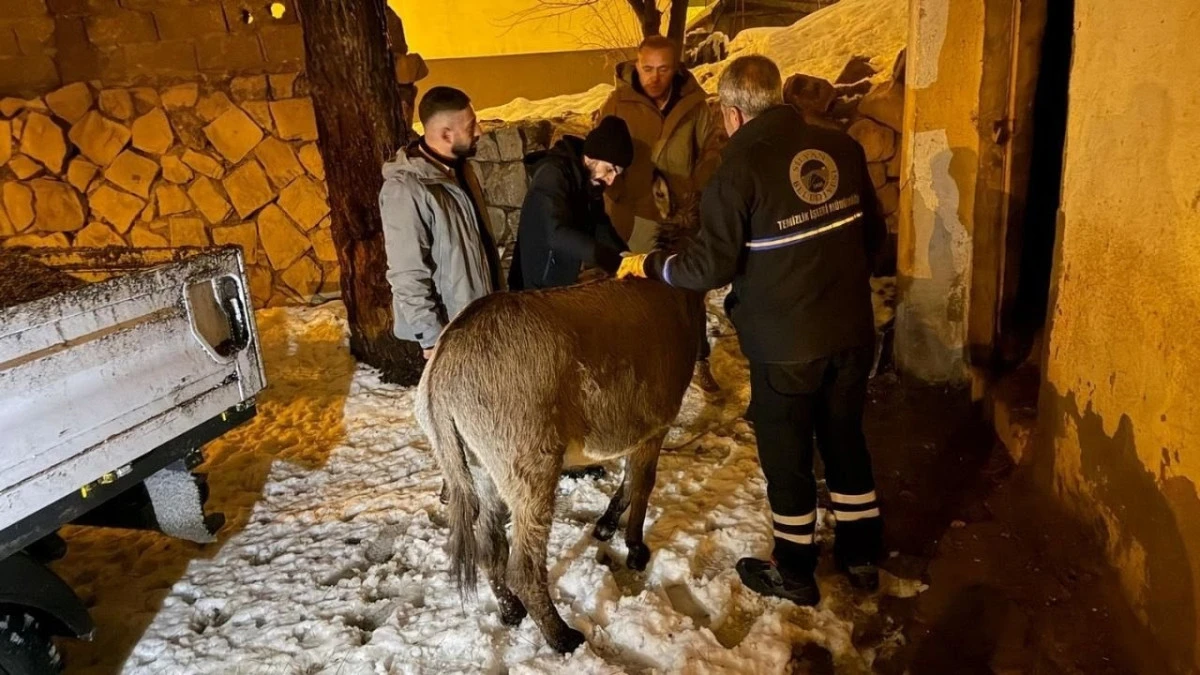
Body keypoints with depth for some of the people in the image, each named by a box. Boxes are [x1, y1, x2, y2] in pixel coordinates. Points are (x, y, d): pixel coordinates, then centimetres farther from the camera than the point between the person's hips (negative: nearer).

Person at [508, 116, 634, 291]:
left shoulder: (590, 179, 4)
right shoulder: (552, 174, -23)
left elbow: (600, 226, 9)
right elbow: (558, 235, -37)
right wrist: (616, 261, -44)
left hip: (569, 283, 8)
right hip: (540, 286, -8)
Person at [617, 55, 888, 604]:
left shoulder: (741, 167, -16)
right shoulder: (840, 147, 1)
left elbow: (711, 267, -17)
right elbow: (874, 234, 9)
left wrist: (649, 265, -1)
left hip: (785, 344, -5)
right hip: (852, 331, 6)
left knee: (787, 456, 12)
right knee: (845, 439, 22)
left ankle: (794, 572, 29)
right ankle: (862, 554, 37)